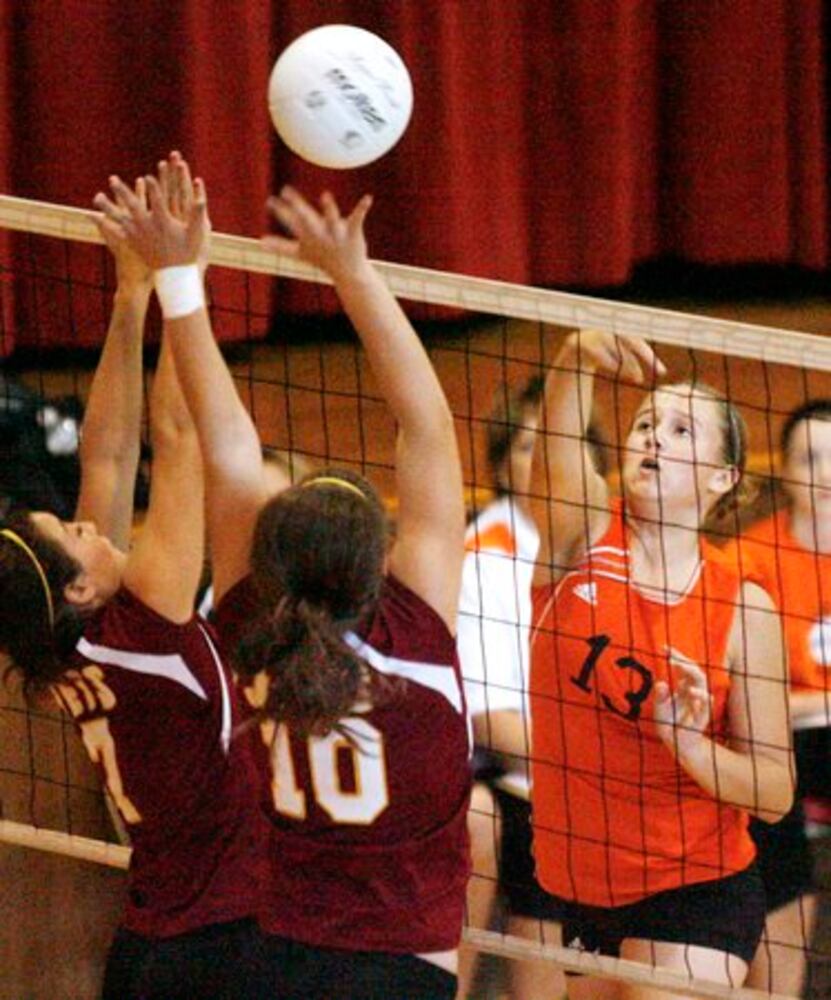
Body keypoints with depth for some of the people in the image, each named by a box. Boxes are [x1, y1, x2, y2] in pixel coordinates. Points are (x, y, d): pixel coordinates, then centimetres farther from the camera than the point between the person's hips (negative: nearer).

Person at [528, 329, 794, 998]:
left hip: (695, 897, -4)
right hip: (581, 892, 4)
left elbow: (775, 791, -6)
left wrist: (688, 742, -24)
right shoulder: (583, 536, -2)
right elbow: (559, 435, -25)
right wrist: (580, 356, -45)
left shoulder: (743, 608, -7)